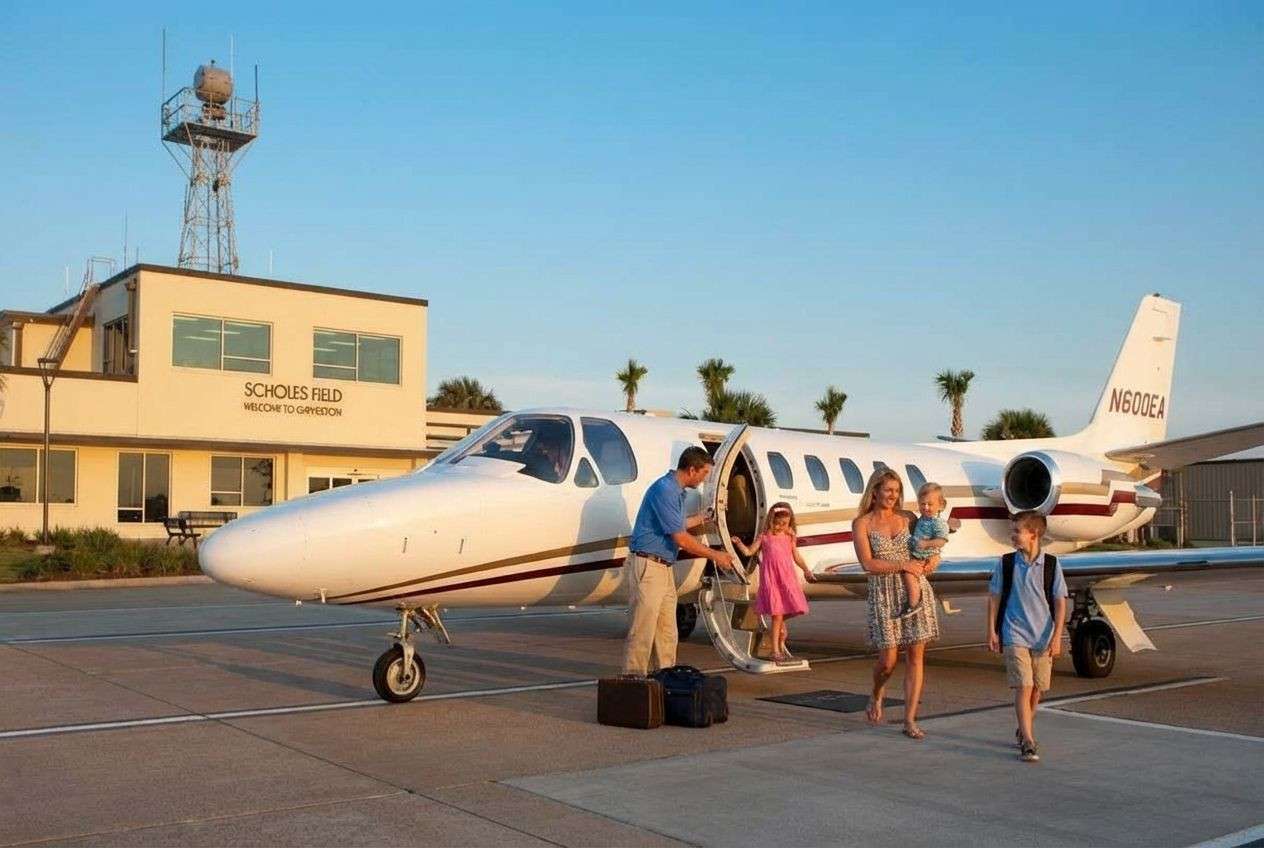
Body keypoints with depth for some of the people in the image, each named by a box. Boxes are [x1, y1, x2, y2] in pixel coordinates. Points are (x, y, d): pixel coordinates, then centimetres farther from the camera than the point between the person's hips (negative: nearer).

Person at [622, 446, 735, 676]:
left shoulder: (677, 491, 14)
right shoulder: (664, 490, -17)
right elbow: (681, 539, -18)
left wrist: (702, 518, 42)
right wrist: (715, 556, -9)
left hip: (664, 568, 10)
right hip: (647, 566, -10)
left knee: (667, 631, 13)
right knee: (642, 630, -7)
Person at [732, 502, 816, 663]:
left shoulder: (790, 537, 9)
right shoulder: (765, 537, 1)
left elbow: (796, 556, 19)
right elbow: (749, 552, 1)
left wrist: (806, 570, 15)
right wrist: (739, 544, -15)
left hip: (787, 578, 3)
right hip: (771, 579, -3)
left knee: (784, 612, 6)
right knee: (777, 615, -8)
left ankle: (781, 645, 29)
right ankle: (775, 651, 0)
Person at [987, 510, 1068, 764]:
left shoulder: (1051, 564, -3)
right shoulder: (1005, 564, -2)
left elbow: (1060, 603, -1)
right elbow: (994, 598, 5)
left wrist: (1056, 637, -5)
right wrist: (992, 631, 1)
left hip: (1043, 637, 2)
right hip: (1015, 635, -2)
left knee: (1037, 688, 11)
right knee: (1023, 686, -11)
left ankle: (1024, 731, 32)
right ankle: (1028, 742, -11)